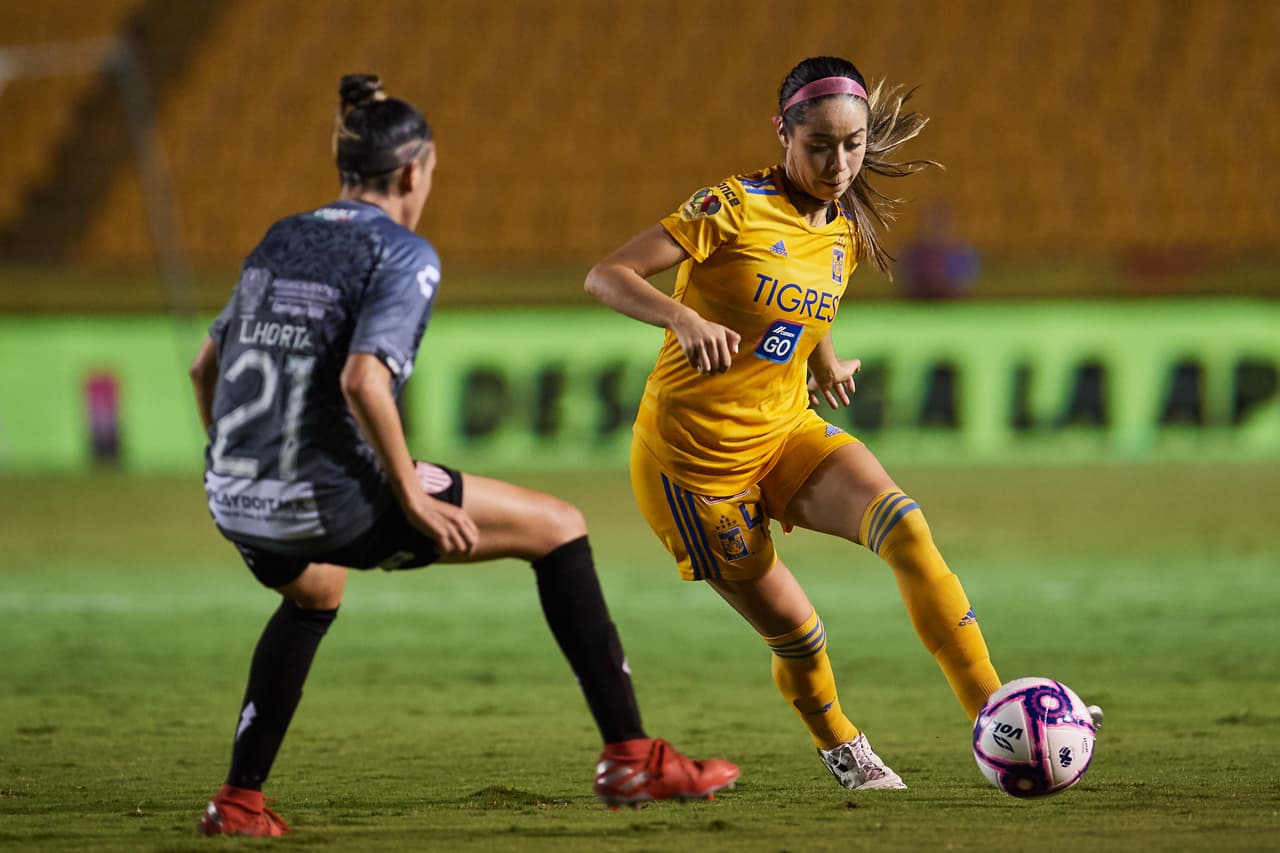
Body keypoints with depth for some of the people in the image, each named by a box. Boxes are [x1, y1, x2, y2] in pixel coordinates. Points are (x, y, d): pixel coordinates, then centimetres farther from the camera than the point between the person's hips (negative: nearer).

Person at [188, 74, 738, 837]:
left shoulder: (281, 241, 15)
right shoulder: (404, 256, -6)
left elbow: (206, 367, 20)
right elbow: (362, 379, -21)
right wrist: (412, 494, -13)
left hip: (237, 502, 7)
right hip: (324, 499, -7)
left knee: (315, 593, 42)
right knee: (558, 526, 6)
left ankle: (239, 801, 36)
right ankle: (631, 758, 3)